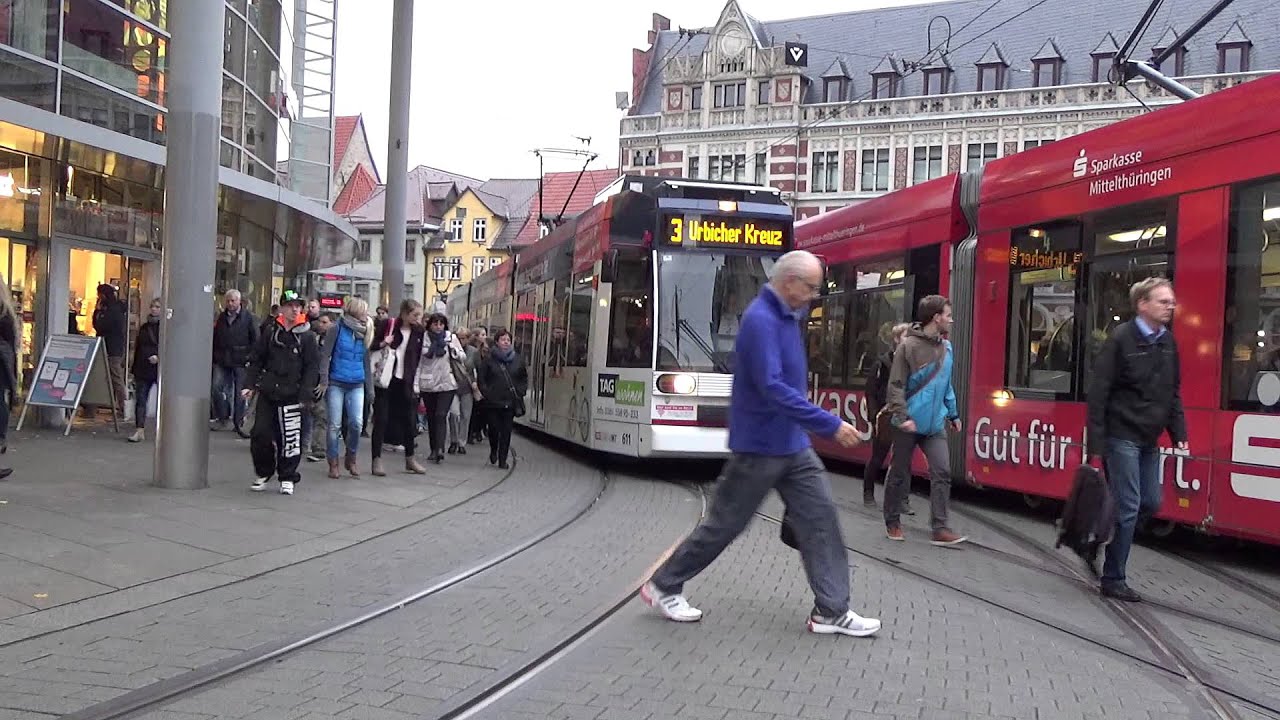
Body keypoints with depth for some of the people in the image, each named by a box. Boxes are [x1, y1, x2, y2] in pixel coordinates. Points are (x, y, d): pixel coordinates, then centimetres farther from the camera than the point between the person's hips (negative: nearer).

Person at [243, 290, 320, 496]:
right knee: (260, 435, 2)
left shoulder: (307, 336, 1)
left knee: (290, 438, -1)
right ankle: (263, 474, 20)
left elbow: (312, 368, -1)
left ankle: (288, 478, 13)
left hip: (292, 396, -2)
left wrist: (304, 394, -10)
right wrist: (250, 385, 1)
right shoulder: (270, 334, 8)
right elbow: (255, 361, 12)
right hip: (267, 394, 2)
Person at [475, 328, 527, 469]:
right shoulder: (488, 359, -1)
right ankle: (493, 451, 30)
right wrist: (487, 393, -6)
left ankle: (502, 459, 8)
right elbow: (480, 379, 2)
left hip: (510, 403, 2)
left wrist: (520, 393, 6)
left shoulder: (517, 360, 6)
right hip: (493, 402, -2)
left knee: (506, 431, 1)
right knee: (494, 429, 2)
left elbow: (524, 378, 17)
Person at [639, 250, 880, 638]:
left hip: (793, 444, 9)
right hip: (760, 446, -9)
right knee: (725, 523, 3)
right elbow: (773, 388, -30)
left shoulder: (786, 316, 9)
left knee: (820, 515, 2)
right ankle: (663, 586, 20)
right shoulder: (761, 320, -22)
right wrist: (830, 424, -29)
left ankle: (831, 610, 7)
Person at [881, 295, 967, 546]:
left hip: (935, 424, 5)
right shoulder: (909, 346, -12)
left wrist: (953, 414, 17)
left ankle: (939, 529, -3)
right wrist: (902, 417, -20)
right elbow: (896, 386, -14)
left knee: (942, 472, -5)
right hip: (910, 424, -5)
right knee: (900, 473, 7)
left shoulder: (946, 347, 8)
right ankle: (892, 522, 23)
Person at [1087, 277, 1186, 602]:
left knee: (1151, 504, 10)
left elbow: (1173, 393, 18)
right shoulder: (1121, 338, -12)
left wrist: (1179, 434, 8)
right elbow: (1098, 394, -14)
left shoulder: (1168, 342, 9)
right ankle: (1113, 580, 6)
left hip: (1149, 441, 7)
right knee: (1128, 507, -5)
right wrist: (1096, 447, -16)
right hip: (1122, 437, -7)